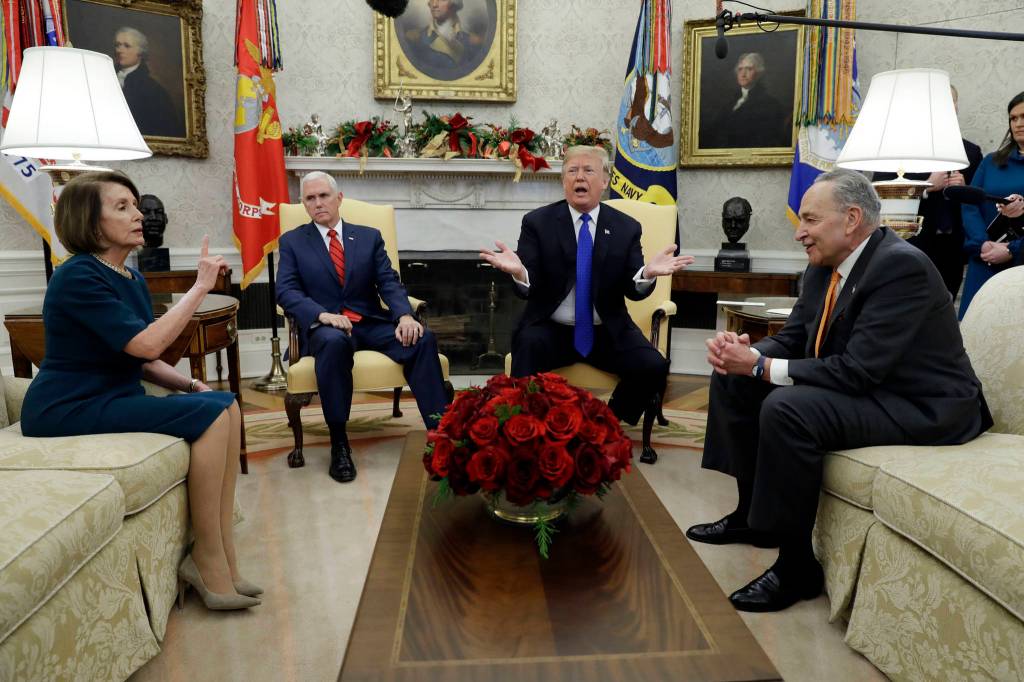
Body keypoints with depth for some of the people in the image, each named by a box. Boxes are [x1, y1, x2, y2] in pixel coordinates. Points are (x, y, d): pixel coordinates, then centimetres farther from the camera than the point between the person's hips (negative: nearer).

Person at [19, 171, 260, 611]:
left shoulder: (132, 279, 11)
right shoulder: (78, 276, -15)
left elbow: (144, 360, 16)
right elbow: (146, 344, -25)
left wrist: (190, 386, -1)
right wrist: (200, 286, -20)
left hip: (113, 397, 8)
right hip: (68, 410, -8)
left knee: (225, 405, -10)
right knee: (210, 414, -22)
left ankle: (221, 557, -9)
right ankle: (210, 562, -12)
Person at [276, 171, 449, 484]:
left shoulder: (369, 236, 15)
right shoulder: (292, 242, 11)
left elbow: (389, 282, 5)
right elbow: (286, 291, -2)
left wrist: (405, 316, -17)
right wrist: (323, 314, -22)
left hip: (372, 324, 2)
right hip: (324, 327, -2)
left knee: (423, 338, -26)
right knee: (334, 341, -39)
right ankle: (339, 443, -28)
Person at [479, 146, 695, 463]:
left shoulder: (626, 227, 5)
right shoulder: (537, 222, -1)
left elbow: (634, 291, -3)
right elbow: (529, 288, -9)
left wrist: (647, 273, -27)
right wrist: (519, 271, -33)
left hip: (607, 332, 2)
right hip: (551, 329, -2)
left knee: (654, 367, -21)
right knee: (529, 345, -34)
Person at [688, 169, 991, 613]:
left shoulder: (902, 266, -23)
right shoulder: (825, 266, 3)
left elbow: (858, 370, -29)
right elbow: (791, 339, 7)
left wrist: (761, 366, -27)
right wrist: (746, 351, -15)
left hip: (921, 408, -9)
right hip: (860, 388, 9)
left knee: (786, 409, -33)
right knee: (731, 379, 5)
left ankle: (796, 565, -16)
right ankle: (754, 513, 15)